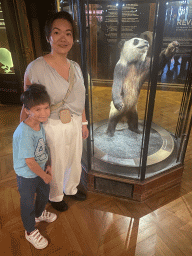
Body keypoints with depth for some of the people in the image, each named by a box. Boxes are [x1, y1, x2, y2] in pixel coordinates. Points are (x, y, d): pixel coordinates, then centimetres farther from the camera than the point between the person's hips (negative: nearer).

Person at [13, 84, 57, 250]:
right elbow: (30, 162, -28)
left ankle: (39, 214, 61)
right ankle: (30, 231, 44)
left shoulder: (40, 124, -10)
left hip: (41, 169, 8)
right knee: (28, 203, 17)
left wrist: (47, 166, -1)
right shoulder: (24, 132, -35)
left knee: (44, 193, 29)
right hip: (27, 175, -7)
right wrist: (45, 176, -15)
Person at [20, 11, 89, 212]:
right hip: (52, 127, -5)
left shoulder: (75, 67, 0)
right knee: (56, 167, 16)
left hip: (74, 124, 6)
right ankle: (55, 197, 48)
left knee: (75, 161, 23)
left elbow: (79, 100, 8)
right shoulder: (36, 68, -19)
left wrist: (83, 123, 12)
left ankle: (71, 189, 54)